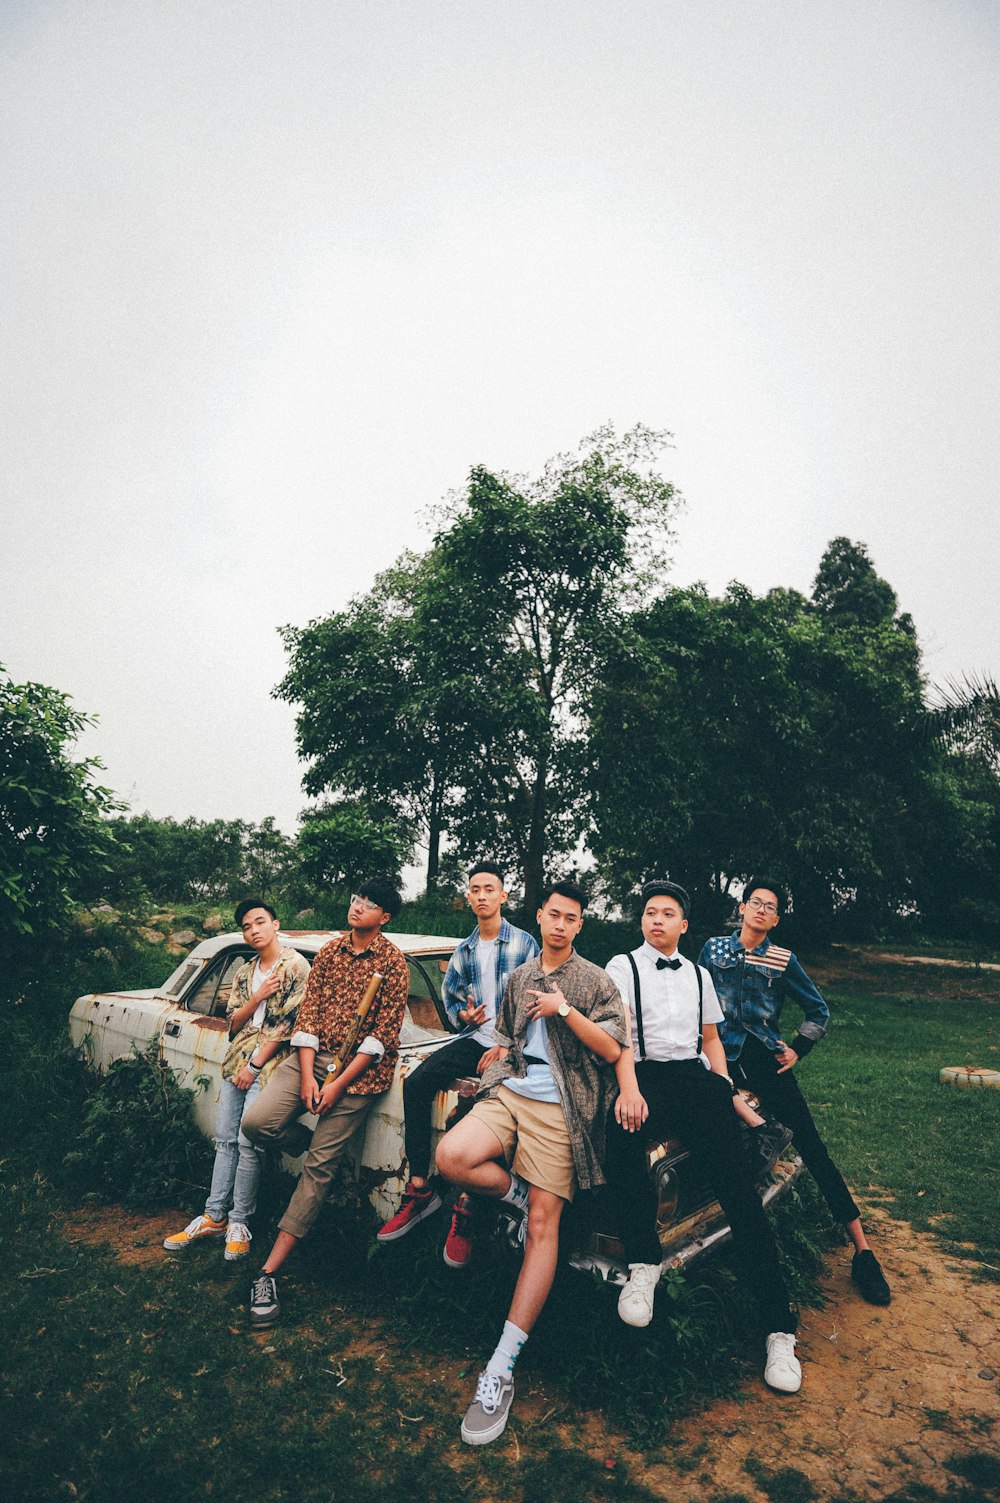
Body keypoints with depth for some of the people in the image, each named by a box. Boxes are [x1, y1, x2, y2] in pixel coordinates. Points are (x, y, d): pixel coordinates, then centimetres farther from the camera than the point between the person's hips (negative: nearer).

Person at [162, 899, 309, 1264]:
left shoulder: (295, 966, -9)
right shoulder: (244, 974, 14)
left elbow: (289, 1024, -13)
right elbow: (233, 1023, 9)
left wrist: (254, 1065, -11)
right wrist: (258, 997, -10)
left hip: (269, 1063, -7)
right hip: (235, 1061, 7)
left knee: (247, 1141, -8)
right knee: (225, 1138, 10)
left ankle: (239, 1222, 8)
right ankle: (214, 1217, 21)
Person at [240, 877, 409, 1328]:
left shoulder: (393, 964, -7)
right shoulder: (329, 951, 8)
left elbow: (383, 1035, -9)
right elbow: (309, 1012, 4)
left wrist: (339, 1083, -13)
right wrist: (306, 1075, -7)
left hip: (359, 1069, -4)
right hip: (314, 1056, 4)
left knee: (318, 1166, -4)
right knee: (257, 1123, -16)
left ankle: (269, 1271, 6)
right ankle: (310, 1139, 16)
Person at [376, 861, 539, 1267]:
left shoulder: (524, 943, -2)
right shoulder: (464, 950, 14)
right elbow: (449, 994, 24)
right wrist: (463, 1014, 0)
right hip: (474, 1039, 5)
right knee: (417, 1082, -16)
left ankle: (467, 1206, -13)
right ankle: (419, 1189, -10)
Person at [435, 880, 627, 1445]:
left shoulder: (596, 980, 4)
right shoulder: (520, 976, 19)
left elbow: (612, 1048, -5)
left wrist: (565, 1010, -14)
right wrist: (501, 1057, 12)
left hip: (557, 1106, -4)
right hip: (509, 1091, 4)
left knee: (544, 1226, -8)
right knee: (451, 1156, -24)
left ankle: (502, 1368, -2)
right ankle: (522, 1193, 5)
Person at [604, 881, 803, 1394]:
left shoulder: (699, 975, 23)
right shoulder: (622, 966, 10)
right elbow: (620, 1031, -3)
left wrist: (725, 1093, 10)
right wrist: (629, 1089, -18)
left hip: (694, 1076, 3)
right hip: (645, 1076, -3)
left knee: (738, 1185, -15)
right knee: (623, 1132, -36)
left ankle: (778, 1326, -12)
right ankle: (643, 1262, -23)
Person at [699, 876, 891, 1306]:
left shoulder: (783, 961, 4)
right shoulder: (713, 948, 5)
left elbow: (818, 1010, 13)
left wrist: (797, 1050, 6)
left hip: (765, 1056, -1)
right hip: (721, 1057, 2)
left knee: (810, 1145, -4)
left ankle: (861, 1247, 1)